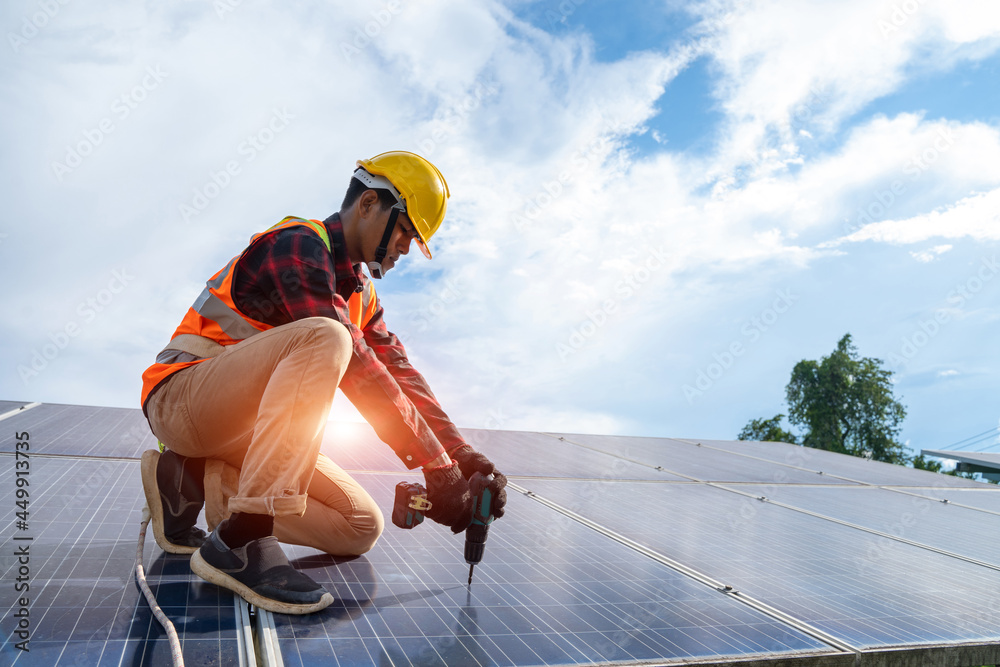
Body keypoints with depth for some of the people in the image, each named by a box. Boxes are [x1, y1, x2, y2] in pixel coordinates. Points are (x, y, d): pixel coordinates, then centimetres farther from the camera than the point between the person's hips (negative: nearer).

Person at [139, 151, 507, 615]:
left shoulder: (361, 295, 13)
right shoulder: (298, 246, -15)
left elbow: (400, 376, 4)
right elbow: (355, 370, -26)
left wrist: (462, 456, -8)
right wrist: (436, 467, -27)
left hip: (246, 427, 9)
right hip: (182, 398, -8)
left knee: (362, 528, -2)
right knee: (323, 338, -33)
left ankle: (194, 481, -1)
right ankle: (238, 541, -33)